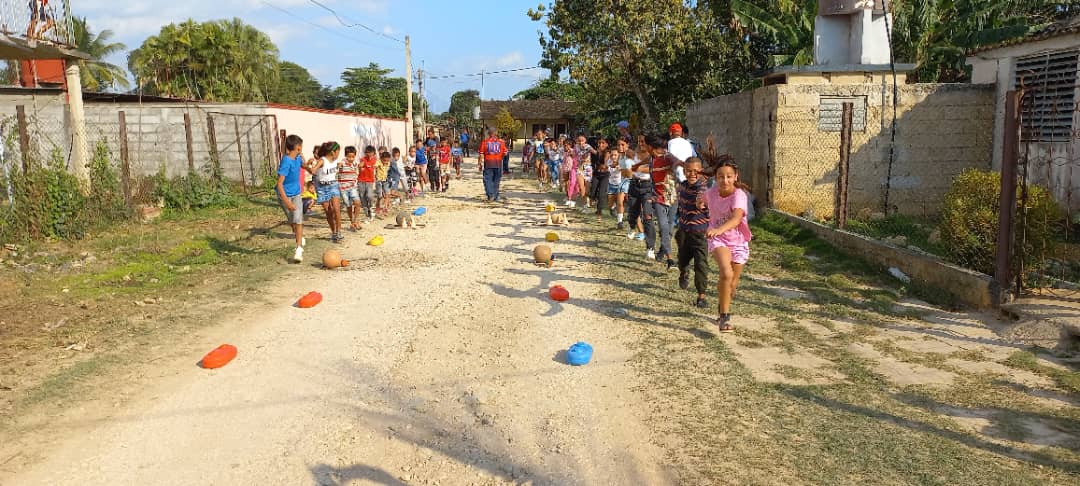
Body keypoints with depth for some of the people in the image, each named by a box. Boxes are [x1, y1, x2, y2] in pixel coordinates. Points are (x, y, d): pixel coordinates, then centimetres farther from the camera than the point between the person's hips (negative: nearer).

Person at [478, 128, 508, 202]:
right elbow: (505, 153, 4)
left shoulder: (484, 142, -1)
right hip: (498, 163, 2)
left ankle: (490, 195, -16)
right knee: (496, 180, 13)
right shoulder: (501, 142, 4)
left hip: (488, 163, -2)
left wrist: (480, 164, 2)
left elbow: (481, 154, -3)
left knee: (488, 180, 0)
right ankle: (495, 197, 18)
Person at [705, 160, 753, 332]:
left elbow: (736, 218, -43)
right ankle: (724, 317, -16)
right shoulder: (712, 192, -11)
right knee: (726, 274, -26)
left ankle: (722, 308, 44)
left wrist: (719, 229, -60)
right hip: (718, 240, 0)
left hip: (738, 241, 0)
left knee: (732, 284, 12)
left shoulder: (739, 195, -24)